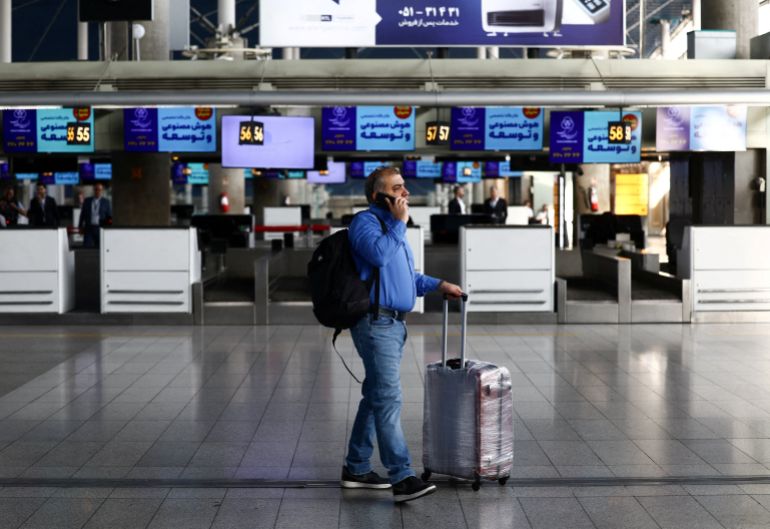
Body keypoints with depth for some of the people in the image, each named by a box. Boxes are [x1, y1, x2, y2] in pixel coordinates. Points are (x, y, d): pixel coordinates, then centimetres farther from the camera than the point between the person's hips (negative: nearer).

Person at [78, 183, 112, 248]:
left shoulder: (106, 202, 7)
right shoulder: (87, 201, 11)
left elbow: (109, 215, 6)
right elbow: (82, 214, 13)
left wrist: (109, 220, -17)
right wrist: (80, 227, 9)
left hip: (100, 228, -1)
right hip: (89, 228, 1)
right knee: (87, 246, -10)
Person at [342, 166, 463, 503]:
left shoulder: (392, 226, 21)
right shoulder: (365, 222, -9)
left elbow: (407, 276, 30)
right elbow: (379, 254, -29)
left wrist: (439, 285, 17)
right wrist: (400, 223, -16)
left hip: (393, 324, 10)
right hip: (376, 322, -10)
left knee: (376, 396, 13)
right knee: (388, 398, -14)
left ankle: (356, 468, 22)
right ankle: (402, 478, -19)